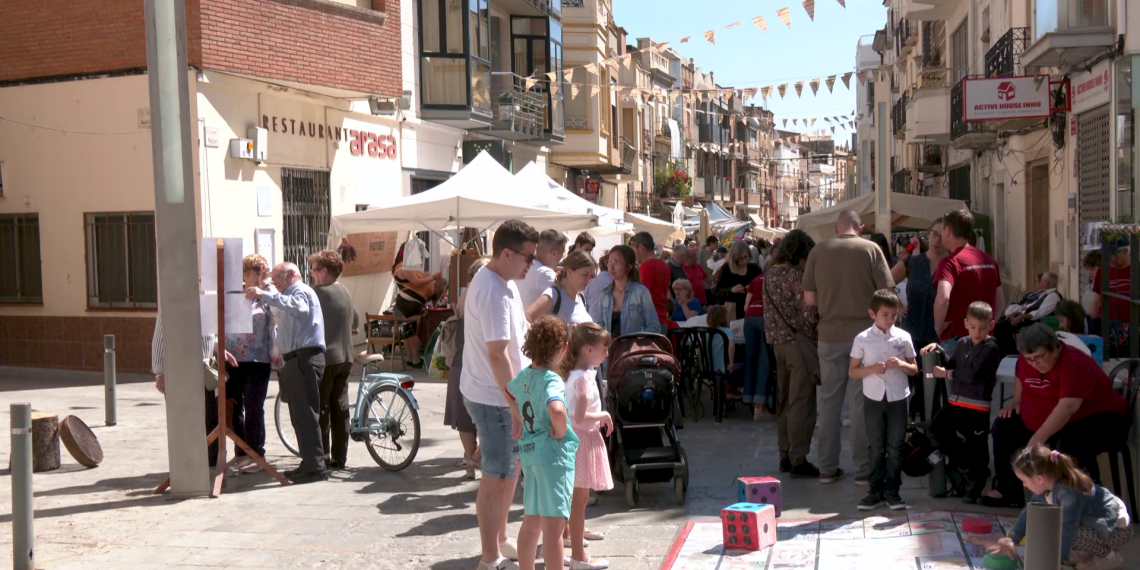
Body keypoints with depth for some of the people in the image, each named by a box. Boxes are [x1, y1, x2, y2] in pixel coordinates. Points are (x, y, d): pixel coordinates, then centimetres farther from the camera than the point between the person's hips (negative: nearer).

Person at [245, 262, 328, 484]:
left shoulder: (302, 291, -7)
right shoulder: (292, 294, 27)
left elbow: (295, 306, -30)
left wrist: (265, 295, -34)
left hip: (304, 359, -11)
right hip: (297, 360, 11)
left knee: (306, 415, -12)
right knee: (300, 415, 13)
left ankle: (316, 467, -13)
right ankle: (309, 463, 19)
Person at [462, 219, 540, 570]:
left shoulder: (503, 283, 8)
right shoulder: (493, 291, -24)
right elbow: (497, 354, -26)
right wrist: (515, 405, -24)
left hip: (502, 393, 10)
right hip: (493, 397, -10)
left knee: (511, 467, 21)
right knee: (496, 477, -1)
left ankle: (500, 541, 36)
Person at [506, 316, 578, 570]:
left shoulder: (523, 376, 8)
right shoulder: (552, 380, -18)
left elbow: (507, 392, 29)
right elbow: (557, 410, -38)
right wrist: (560, 431, -19)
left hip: (529, 454, 9)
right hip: (554, 456, -9)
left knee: (531, 522, 18)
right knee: (554, 527, -5)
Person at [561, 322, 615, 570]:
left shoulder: (577, 372, 6)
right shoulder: (584, 377, -23)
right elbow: (580, 417, -28)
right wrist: (604, 415, -15)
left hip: (583, 438, 10)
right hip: (583, 439, -10)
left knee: (578, 495, 26)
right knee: (580, 497, -4)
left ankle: (577, 530, 45)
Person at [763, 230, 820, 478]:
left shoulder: (770, 275, 9)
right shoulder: (796, 276, -15)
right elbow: (809, 314, -17)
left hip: (778, 342, 8)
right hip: (799, 342, -8)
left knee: (784, 401, 15)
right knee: (801, 401, -3)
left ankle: (786, 456, 21)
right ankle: (798, 460, -1)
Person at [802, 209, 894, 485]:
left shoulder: (819, 251, 1)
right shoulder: (871, 249, -5)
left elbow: (809, 299, 2)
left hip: (829, 335, 2)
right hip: (863, 333, -2)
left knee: (830, 400, 11)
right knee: (862, 401, 4)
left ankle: (827, 467, 15)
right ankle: (863, 468, 8)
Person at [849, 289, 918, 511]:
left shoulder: (903, 337, 0)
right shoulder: (862, 339, -3)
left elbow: (915, 369, 9)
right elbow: (852, 371, 2)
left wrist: (902, 364, -12)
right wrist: (871, 369, -16)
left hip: (898, 398, 1)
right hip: (873, 399, -1)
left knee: (895, 447, 5)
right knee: (876, 447, 6)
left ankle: (892, 490, 15)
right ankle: (876, 490, 14)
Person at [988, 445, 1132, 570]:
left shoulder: (1070, 492, -34)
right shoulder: (1048, 486, -8)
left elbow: (1067, 529, -35)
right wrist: (1012, 540, -3)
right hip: (1093, 523, 9)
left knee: (1058, 533, -27)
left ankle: (1108, 556, -8)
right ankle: (1086, 553, 10)